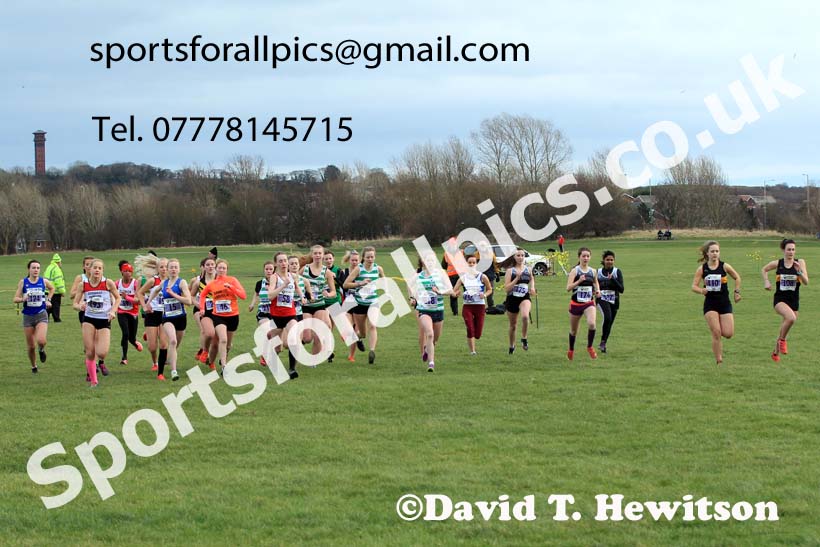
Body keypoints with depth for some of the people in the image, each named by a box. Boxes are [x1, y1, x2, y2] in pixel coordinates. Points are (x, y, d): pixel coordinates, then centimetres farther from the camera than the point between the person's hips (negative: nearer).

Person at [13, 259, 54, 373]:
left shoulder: (44, 281, -1)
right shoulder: (23, 282, -3)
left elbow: (52, 288, 21)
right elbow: (15, 299, -1)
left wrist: (48, 300, 10)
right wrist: (23, 299, -21)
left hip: (41, 315, -1)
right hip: (28, 316, 1)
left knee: (41, 341, -22)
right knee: (31, 346, 6)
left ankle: (41, 350, 15)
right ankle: (33, 366, 30)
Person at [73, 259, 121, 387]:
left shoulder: (108, 283, -7)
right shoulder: (83, 284, -3)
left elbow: (118, 298, 8)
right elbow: (75, 304, 4)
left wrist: (113, 310, -8)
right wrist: (80, 306, -19)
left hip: (104, 320, -1)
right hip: (89, 319, 1)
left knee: (102, 353, -14)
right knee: (90, 353, -4)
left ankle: (101, 363, 24)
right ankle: (93, 381, 11)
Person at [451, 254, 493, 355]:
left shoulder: (482, 277, -1)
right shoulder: (463, 277, 1)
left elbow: (490, 289, 9)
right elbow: (454, 292, 2)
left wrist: (485, 295, -11)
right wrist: (456, 293, -21)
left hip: (480, 306, 0)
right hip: (467, 306, 0)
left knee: (477, 334, 2)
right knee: (470, 329, -15)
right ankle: (472, 351, -4)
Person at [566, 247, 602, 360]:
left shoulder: (593, 271, 3)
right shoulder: (575, 271, -9)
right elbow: (568, 288, -17)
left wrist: (597, 291, 3)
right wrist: (579, 281, -31)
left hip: (589, 303, 2)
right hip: (576, 303, -2)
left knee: (592, 324, -25)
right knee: (573, 330, 13)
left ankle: (590, 347, -4)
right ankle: (571, 350, 39)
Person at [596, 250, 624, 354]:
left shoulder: (617, 272, -3)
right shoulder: (598, 272, 2)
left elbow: (621, 289, -11)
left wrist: (612, 279, -22)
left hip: (614, 301, 1)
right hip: (602, 299, -1)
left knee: (609, 323, 8)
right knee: (607, 317, -27)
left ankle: (603, 345, 27)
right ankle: (603, 341, -14)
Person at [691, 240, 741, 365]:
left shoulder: (724, 266, -3)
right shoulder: (702, 269, -3)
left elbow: (737, 278, 14)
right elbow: (694, 286, -4)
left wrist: (737, 292, 8)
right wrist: (701, 290, -24)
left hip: (725, 303, 1)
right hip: (710, 304, -1)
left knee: (728, 334, -7)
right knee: (716, 333, -12)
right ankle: (719, 361, -4)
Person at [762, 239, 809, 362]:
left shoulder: (800, 262, -3)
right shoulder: (777, 264, -2)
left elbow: (806, 282, -9)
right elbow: (764, 270, 18)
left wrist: (799, 271, -25)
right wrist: (766, 281, 3)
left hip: (794, 300, 2)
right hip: (780, 299, -2)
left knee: (786, 325, 11)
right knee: (791, 318, -32)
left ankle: (776, 352, 34)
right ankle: (782, 340, -9)